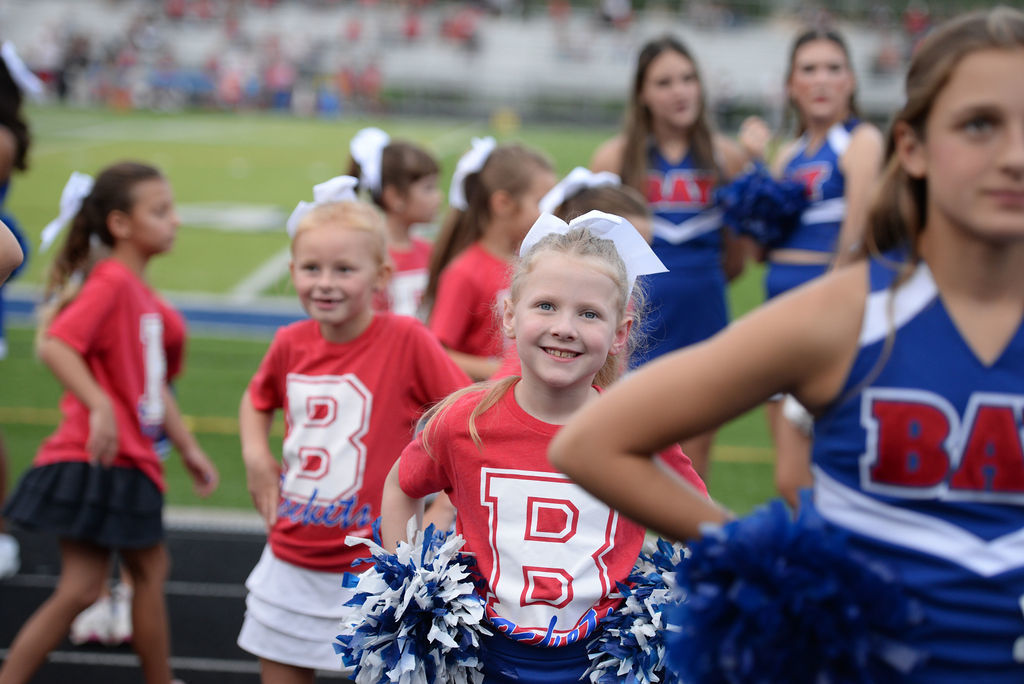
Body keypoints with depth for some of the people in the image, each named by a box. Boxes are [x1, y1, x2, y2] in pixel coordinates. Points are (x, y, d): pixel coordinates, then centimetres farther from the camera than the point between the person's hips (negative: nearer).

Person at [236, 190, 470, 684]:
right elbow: (257, 399, 21)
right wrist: (255, 455, 4)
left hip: (373, 567, -5)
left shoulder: (406, 340, -14)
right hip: (290, 562, 5)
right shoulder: (290, 343, 0)